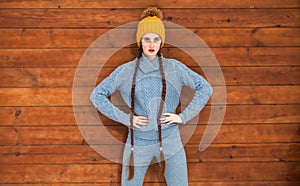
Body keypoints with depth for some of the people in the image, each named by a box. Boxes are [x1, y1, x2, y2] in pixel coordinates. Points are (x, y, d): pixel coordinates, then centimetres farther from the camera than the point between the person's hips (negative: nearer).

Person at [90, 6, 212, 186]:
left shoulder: (174, 67, -2)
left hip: (170, 142, 1)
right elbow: (97, 95, 1)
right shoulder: (126, 70, -3)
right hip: (139, 144, 0)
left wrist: (183, 117, -4)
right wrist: (125, 118, -7)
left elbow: (205, 88, 4)